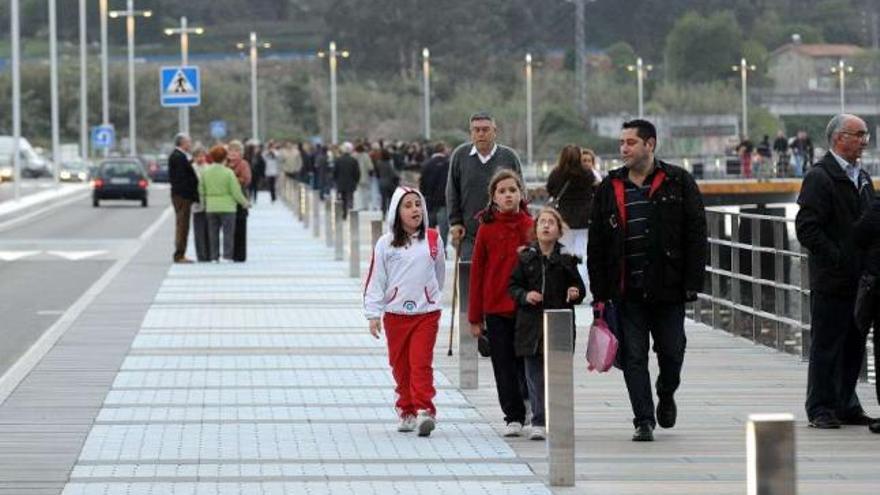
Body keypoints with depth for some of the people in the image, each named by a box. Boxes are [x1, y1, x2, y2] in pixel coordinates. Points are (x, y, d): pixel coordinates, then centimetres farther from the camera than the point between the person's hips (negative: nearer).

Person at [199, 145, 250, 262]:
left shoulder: (205, 172, 1)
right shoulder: (228, 172, -11)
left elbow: (201, 190, 7)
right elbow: (236, 191, -9)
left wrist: (204, 202, 22)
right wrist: (244, 202, 6)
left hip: (211, 207, 4)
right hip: (227, 207, -4)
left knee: (213, 233, 9)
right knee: (228, 232, 1)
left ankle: (214, 257, 8)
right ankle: (227, 256, -3)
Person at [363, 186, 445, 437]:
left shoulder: (432, 240, 4)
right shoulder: (385, 244, 0)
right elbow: (375, 280, 1)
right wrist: (373, 314, -4)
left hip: (426, 312, -1)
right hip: (395, 314, 1)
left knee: (421, 363, -12)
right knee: (400, 366, 6)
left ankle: (424, 410, -16)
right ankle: (406, 411, 17)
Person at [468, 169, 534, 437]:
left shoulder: (531, 226, 1)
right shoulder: (487, 229, 0)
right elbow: (477, 272, 2)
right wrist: (475, 317, 2)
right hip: (496, 308, 0)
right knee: (504, 365, 3)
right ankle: (514, 417, 10)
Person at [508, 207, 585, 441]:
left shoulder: (566, 258, 2)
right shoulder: (526, 257, 5)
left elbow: (579, 287, 8)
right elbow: (513, 285, 9)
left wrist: (575, 293, -14)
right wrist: (525, 295, -10)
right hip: (532, 323, 1)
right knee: (535, 376, 1)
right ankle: (538, 423, 4)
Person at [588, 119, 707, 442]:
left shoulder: (677, 182, 1)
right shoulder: (610, 188, 8)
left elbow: (696, 234, -1)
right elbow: (596, 243, 9)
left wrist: (693, 282, -9)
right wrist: (599, 293, 3)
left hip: (667, 286, -2)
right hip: (626, 291, 2)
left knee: (671, 351, 7)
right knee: (633, 355, -1)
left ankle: (666, 395, 36)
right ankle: (644, 420, 5)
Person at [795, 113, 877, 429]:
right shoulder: (820, 177, -10)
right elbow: (807, 228, -16)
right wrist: (836, 259, -18)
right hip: (831, 281, -8)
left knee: (854, 345, 11)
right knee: (826, 346, -2)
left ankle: (846, 406, 19)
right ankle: (821, 409, 3)